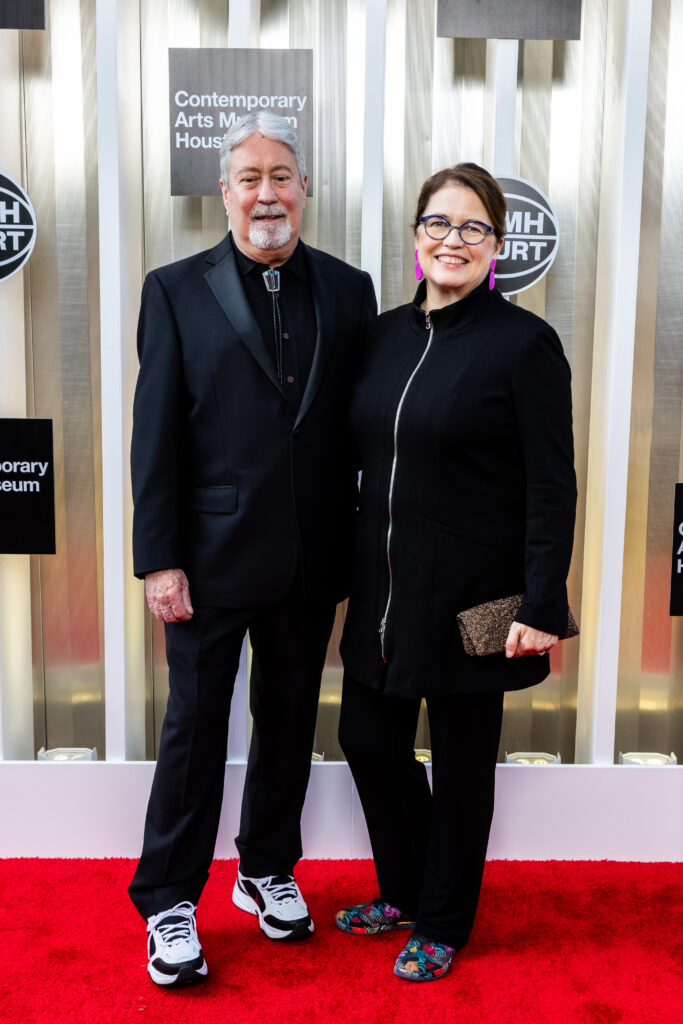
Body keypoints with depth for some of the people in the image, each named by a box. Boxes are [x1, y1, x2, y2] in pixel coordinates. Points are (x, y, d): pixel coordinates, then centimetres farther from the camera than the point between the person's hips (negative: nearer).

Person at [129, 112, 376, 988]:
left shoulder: (348, 290, 6)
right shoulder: (176, 290, -1)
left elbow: (364, 425, 5)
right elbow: (155, 435, -5)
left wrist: (360, 548, 1)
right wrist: (159, 559, -9)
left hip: (312, 560, 3)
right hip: (212, 554, -3)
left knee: (290, 720, 16)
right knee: (194, 725, 7)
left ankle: (269, 872, 37)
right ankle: (169, 902, 25)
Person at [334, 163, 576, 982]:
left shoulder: (523, 343, -11)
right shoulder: (385, 333, 7)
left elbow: (552, 487, -12)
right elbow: (369, 458, 12)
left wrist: (542, 606, -17)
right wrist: (353, 566, 10)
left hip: (471, 595, -6)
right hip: (384, 586, 6)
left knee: (460, 760, 10)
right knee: (368, 738, 15)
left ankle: (443, 922, 33)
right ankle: (404, 892, 40)